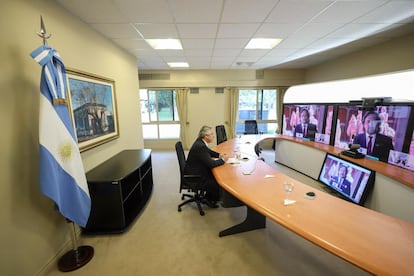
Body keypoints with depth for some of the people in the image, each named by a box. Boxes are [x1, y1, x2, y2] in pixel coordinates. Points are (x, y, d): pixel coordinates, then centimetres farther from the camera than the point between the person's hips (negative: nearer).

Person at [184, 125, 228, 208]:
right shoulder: (200, 146, -29)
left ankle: (208, 197, 24)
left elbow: (209, 152, 18)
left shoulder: (201, 141, 0)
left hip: (197, 170, 10)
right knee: (217, 182, -9)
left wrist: (220, 155, 2)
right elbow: (211, 164, -30)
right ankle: (210, 200, 20)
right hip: (193, 176, -10)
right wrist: (222, 160, -12)